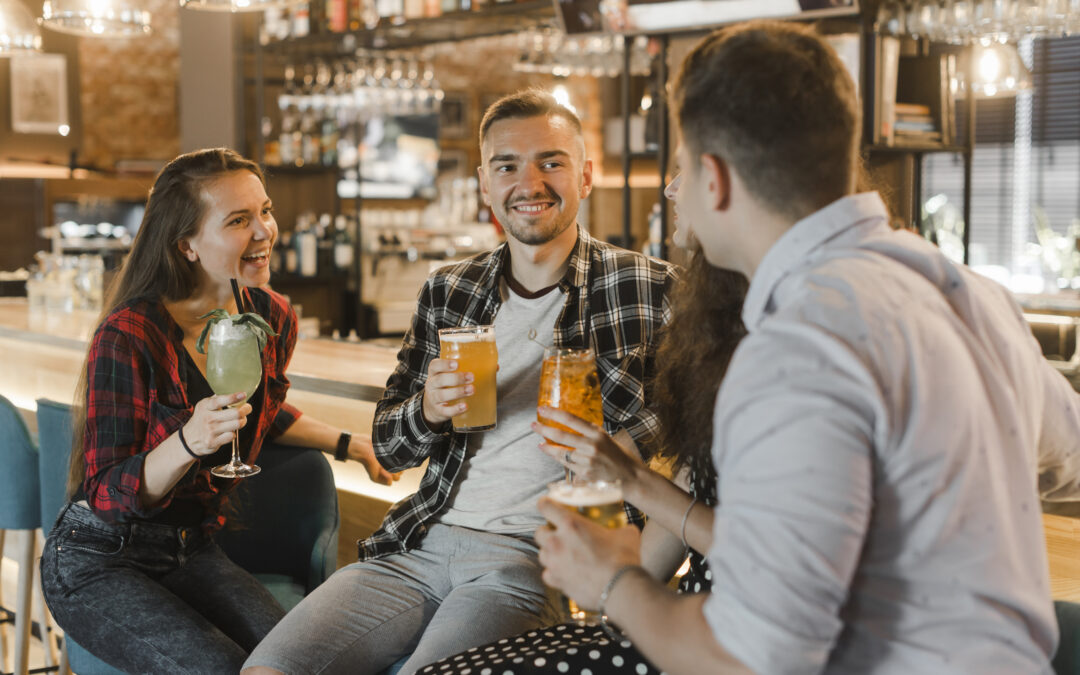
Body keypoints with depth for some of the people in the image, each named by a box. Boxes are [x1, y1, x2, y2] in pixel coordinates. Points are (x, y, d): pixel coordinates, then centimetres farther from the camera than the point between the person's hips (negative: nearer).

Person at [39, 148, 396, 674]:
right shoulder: (127, 338, -21)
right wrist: (188, 443, -36)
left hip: (192, 550, 6)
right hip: (97, 560, -5)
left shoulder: (273, 319, -1)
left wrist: (349, 444, 24)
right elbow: (106, 497, -20)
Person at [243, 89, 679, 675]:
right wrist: (427, 410, -5)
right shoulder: (447, 292, 14)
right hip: (423, 542, 5)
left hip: (537, 556, -4)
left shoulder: (649, 289, 1)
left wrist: (621, 454, -21)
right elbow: (387, 447, 18)